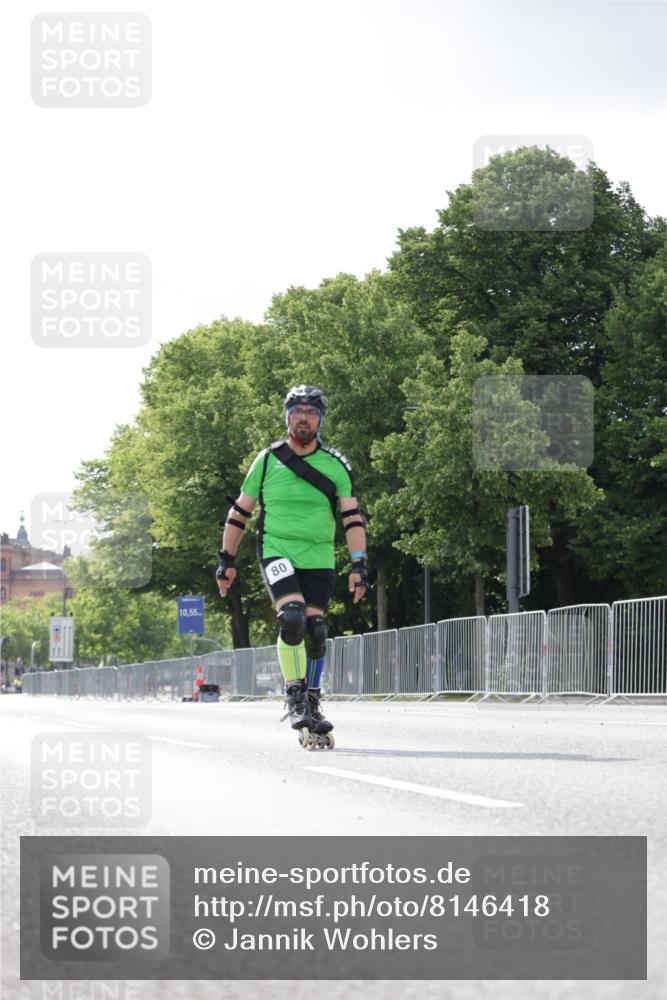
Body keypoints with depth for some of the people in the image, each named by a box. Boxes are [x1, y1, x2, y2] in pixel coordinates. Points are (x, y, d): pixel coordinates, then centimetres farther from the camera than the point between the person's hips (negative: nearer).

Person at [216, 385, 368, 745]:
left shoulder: (335, 465, 4)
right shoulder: (267, 460, 2)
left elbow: (353, 517, 1)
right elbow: (239, 511, 10)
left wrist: (359, 565, -9)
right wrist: (226, 560, 8)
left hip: (318, 559, 2)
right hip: (276, 551, -2)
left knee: (315, 630, 1)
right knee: (292, 617, -24)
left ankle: (311, 705, 17)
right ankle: (294, 697, -13)